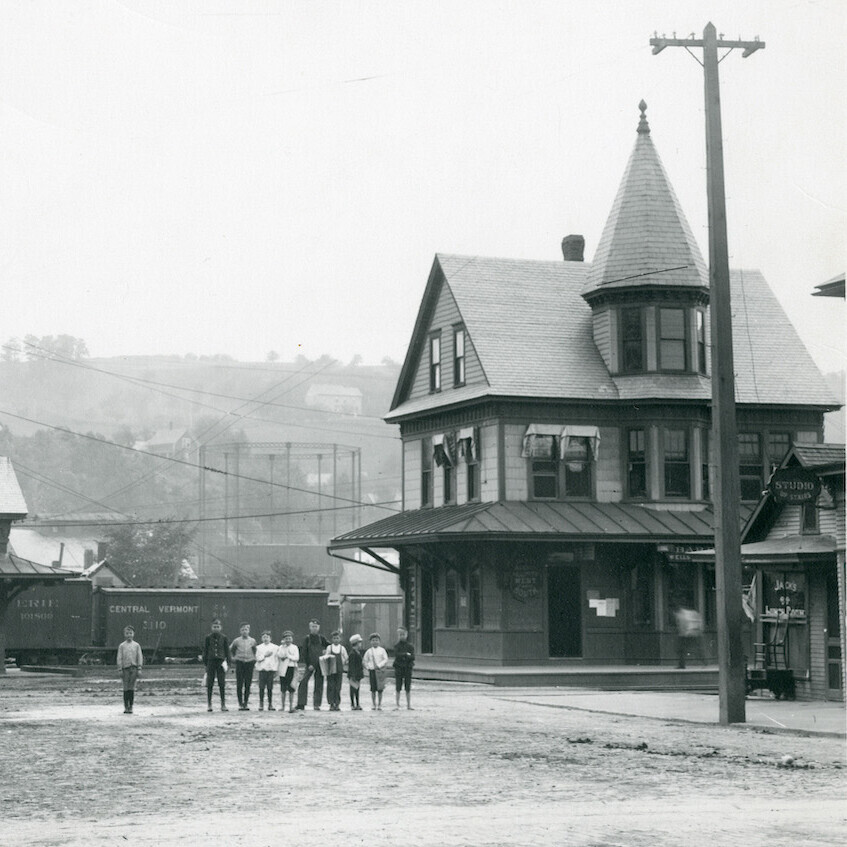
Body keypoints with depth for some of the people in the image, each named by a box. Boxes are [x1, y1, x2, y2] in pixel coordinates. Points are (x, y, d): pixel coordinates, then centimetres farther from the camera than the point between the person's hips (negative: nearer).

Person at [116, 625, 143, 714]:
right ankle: (126, 707, 2)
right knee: (126, 688, -2)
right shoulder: (121, 646, 7)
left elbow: (140, 657, 7)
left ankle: (131, 707, 2)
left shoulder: (136, 645, 9)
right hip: (125, 668, 0)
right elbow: (119, 658, 5)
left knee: (132, 688, -2)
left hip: (134, 668, 0)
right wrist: (120, 669, -2)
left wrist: (139, 669, -1)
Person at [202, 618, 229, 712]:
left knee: (222, 684, -1)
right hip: (211, 661, 0)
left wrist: (226, 661, 0)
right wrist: (205, 663, 1)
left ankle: (223, 704, 3)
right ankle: (209, 705, 7)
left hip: (221, 662, 0)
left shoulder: (223, 637, 6)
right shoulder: (208, 637, 4)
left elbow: (226, 651, 10)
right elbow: (205, 651, 6)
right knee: (209, 684, 0)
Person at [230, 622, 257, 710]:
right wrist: (232, 658, 10)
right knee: (239, 685, -3)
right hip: (239, 663, -1)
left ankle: (246, 703, 8)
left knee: (248, 685, 1)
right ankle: (240, 703, 1)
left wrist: (254, 659, 10)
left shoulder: (252, 641, 6)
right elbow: (231, 649, 18)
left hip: (250, 663, 1)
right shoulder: (237, 641, 3)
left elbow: (255, 651, 20)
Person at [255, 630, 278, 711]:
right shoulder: (259, 647, 9)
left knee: (270, 688, 0)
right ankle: (261, 704, 3)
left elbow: (277, 658, 7)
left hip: (271, 669, 0)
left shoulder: (275, 647, 8)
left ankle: (270, 704, 6)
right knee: (262, 687, -3)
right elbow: (258, 658, 1)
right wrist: (265, 655, -10)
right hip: (262, 669, 0)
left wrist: (276, 668, 1)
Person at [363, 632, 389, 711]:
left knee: (380, 689, 0)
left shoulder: (382, 650, 2)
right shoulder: (369, 651, 6)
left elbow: (386, 659, -4)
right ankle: (373, 705, 9)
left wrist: (379, 665, -14)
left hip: (380, 671, -1)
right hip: (372, 671, 1)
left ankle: (379, 705, 6)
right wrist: (367, 667, 2)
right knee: (373, 689, 2)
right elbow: (364, 661, 14)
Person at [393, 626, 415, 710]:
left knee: (408, 688, 5)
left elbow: (412, 657, -6)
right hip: (399, 668, -1)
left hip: (408, 668, 1)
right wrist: (406, 654, -14)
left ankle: (409, 705, 11)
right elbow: (396, 655, -14)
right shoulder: (397, 646, 3)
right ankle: (396, 704, 3)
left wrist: (402, 656, -14)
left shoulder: (410, 646, 4)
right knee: (398, 687, -1)